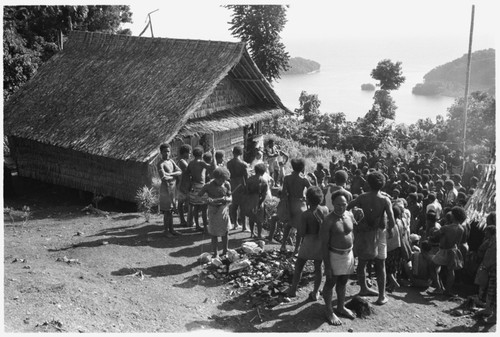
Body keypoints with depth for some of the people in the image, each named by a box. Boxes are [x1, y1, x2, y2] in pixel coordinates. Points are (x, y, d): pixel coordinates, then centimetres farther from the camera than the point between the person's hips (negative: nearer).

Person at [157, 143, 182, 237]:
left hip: (173, 188, 7)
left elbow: (180, 172, 0)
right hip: (166, 188, -7)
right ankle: (166, 231, 6)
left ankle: (171, 229, 22)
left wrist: (170, 174, -15)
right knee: (167, 211, -3)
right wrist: (174, 176, -8)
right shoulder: (161, 164, -12)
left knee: (171, 210, 14)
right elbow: (164, 178, -23)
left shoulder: (171, 161, 11)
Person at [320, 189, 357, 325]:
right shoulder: (329, 220, -19)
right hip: (334, 255, -6)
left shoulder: (350, 215, 0)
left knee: (343, 282, 19)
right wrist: (327, 266, -18)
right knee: (331, 283, 6)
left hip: (348, 254, 6)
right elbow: (324, 244, -17)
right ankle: (329, 312, 19)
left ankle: (341, 307, 36)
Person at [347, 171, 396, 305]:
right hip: (378, 233, -3)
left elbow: (347, 208, -5)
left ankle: (363, 289, 35)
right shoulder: (385, 200, -15)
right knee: (380, 265, 7)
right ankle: (382, 296, 9)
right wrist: (390, 229, 1)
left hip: (363, 232, 3)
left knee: (362, 261, 18)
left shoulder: (362, 197, -7)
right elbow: (392, 221, -20)